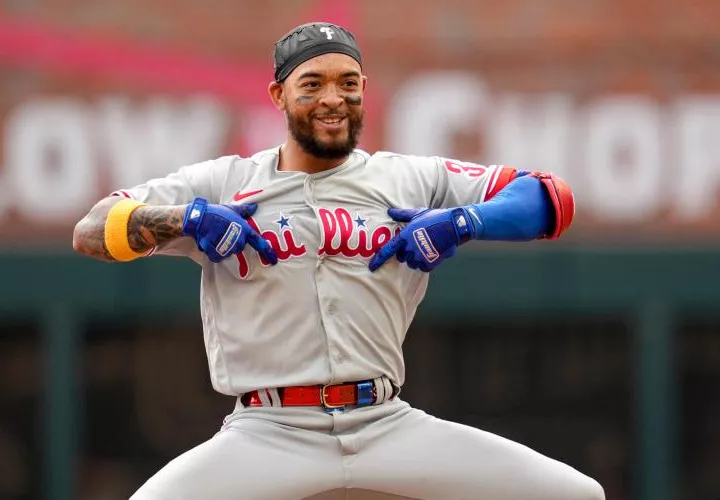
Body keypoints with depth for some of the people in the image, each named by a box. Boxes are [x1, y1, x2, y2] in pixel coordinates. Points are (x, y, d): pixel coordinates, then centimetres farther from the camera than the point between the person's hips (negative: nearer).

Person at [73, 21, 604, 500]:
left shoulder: (415, 180, 11)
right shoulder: (221, 184, 8)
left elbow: (553, 201, 8)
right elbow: (92, 232, 3)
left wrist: (460, 222, -9)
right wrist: (187, 218, -13)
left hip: (391, 431, 2)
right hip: (266, 439, -2)